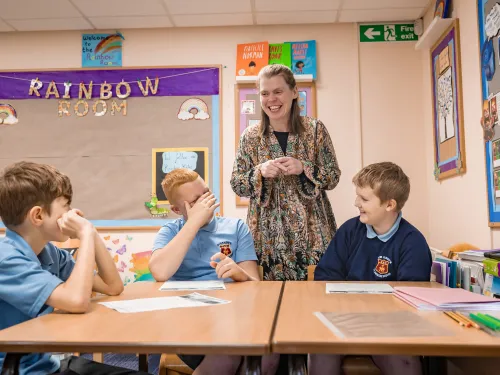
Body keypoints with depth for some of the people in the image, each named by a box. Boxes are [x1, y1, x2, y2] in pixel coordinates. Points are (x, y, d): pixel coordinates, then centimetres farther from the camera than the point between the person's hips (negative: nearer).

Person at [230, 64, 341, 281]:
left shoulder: (315, 130, 0)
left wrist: (303, 168, -16)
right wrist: (260, 172, -16)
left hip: (311, 230, 0)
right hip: (268, 234, 0)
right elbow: (236, 185, 3)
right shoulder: (250, 136, 1)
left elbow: (333, 178, 1)